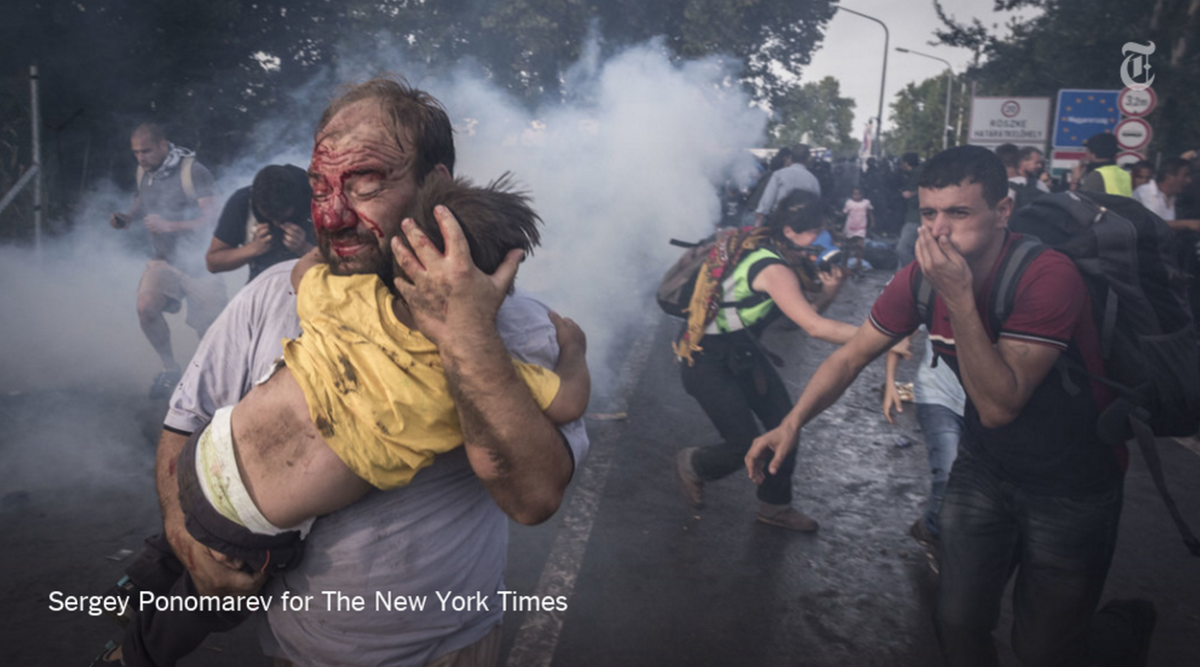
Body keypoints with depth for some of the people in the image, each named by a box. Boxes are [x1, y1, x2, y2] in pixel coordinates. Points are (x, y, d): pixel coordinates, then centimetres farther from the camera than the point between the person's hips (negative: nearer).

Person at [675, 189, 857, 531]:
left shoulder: (765, 249, 0)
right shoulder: (773, 269, -28)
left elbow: (804, 313, 3)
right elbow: (813, 327, -33)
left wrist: (828, 293, -17)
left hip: (742, 350, 9)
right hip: (707, 359, -9)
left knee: (785, 423, 7)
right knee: (745, 444, -8)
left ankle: (776, 505, 25)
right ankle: (692, 465, 25)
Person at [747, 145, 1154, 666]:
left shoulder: (1049, 277, -28)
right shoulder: (923, 276, -11)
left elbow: (998, 406, -32)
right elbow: (851, 355, -5)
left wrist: (958, 298, -39)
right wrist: (792, 422, -19)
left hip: (1070, 482, -4)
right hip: (985, 465, 5)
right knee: (958, 625, 5)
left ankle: (1129, 625, 37)